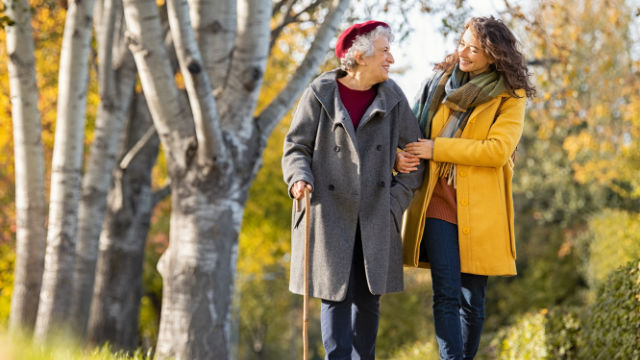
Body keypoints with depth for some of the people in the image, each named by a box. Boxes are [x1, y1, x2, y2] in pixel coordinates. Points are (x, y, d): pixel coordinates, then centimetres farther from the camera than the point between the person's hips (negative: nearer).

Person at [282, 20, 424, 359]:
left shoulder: (392, 97, 4)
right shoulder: (320, 94, -3)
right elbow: (296, 146, 1)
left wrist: (396, 201, -1)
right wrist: (299, 178, -20)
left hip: (375, 217, 3)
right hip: (329, 214, -3)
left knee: (368, 296, 5)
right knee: (335, 294, -5)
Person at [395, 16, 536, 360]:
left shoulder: (510, 97, 1)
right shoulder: (439, 82, 12)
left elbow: (497, 150, -12)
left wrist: (437, 149, -13)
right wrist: (402, 157, -4)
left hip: (479, 209, -1)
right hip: (438, 202, 1)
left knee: (472, 299, 4)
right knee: (446, 294, -10)